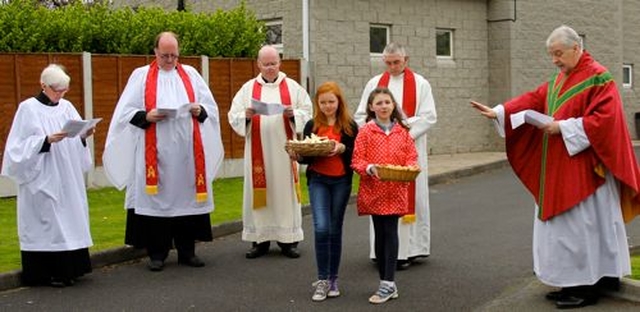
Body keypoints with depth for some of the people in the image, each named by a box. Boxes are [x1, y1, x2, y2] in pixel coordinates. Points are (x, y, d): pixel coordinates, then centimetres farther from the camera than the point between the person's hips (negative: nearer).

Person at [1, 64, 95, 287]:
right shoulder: (28, 108, -5)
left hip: (68, 178, 5)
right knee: (47, 220, -5)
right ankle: (48, 272, 2)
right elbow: (21, 146, -8)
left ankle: (69, 268, 15)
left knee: (69, 216, 6)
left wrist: (83, 136, -13)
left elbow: (77, 143, 9)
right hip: (42, 180, -5)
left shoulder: (67, 107, 9)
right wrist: (47, 140, -21)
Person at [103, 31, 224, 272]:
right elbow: (127, 112, 2)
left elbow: (211, 107, 12)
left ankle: (187, 251, 14)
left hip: (186, 152, 2)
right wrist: (146, 116, -15)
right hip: (155, 152, -2)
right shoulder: (141, 76, 7)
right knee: (156, 199, -2)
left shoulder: (190, 74, 14)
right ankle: (157, 253, 8)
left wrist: (200, 110, -9)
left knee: (187, 197, 5)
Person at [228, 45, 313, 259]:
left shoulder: (293, 87, 8)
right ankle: (260, 240, 8)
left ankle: (288, 240, 8)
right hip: (257, 151, 0)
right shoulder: (248, 88, 9)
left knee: (285, 191, 1)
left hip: (284, 150, 0)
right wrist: (246, 115, -16)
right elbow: (234, 116, 5)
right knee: (259, 192, 0)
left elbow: (307, 113, 6)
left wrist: (293, 114, -13)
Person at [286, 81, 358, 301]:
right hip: (318, 180, 0)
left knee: (335, 230, 7)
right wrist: (297, 155, -12)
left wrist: (342, 149, -19)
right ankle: (322, 280, -3)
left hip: (341, 181, 0)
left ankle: (333, 279, 19)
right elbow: (306, 157, 9)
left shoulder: (349, 126, 1)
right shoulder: (312, 126, 5)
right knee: (321, 228, -12)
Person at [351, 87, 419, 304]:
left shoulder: (402, 131, 7)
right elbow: (357, 160, -3)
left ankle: (387, 283, -4)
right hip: (374, 190, 0)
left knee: (390, 232, -6)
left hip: (396, 190, 1)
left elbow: (412, 156, 8)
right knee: (380, 233, 6)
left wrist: (409, 169, -13)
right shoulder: (366, 131, 0)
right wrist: (369, 168, -22)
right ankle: (388, 283, 16)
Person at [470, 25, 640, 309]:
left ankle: (587, 287, 5)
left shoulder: (598, 79, -12)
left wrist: (563, 127, -20)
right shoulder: (558, 80, 14)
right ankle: (573, 283, 18)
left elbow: (604, 118, -20)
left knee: (581, 224, -4)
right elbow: (533, 100, 11)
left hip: (583, 169, -9)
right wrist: (498, 112, -1)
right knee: (562, 223, 10)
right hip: (559, 170, 9)